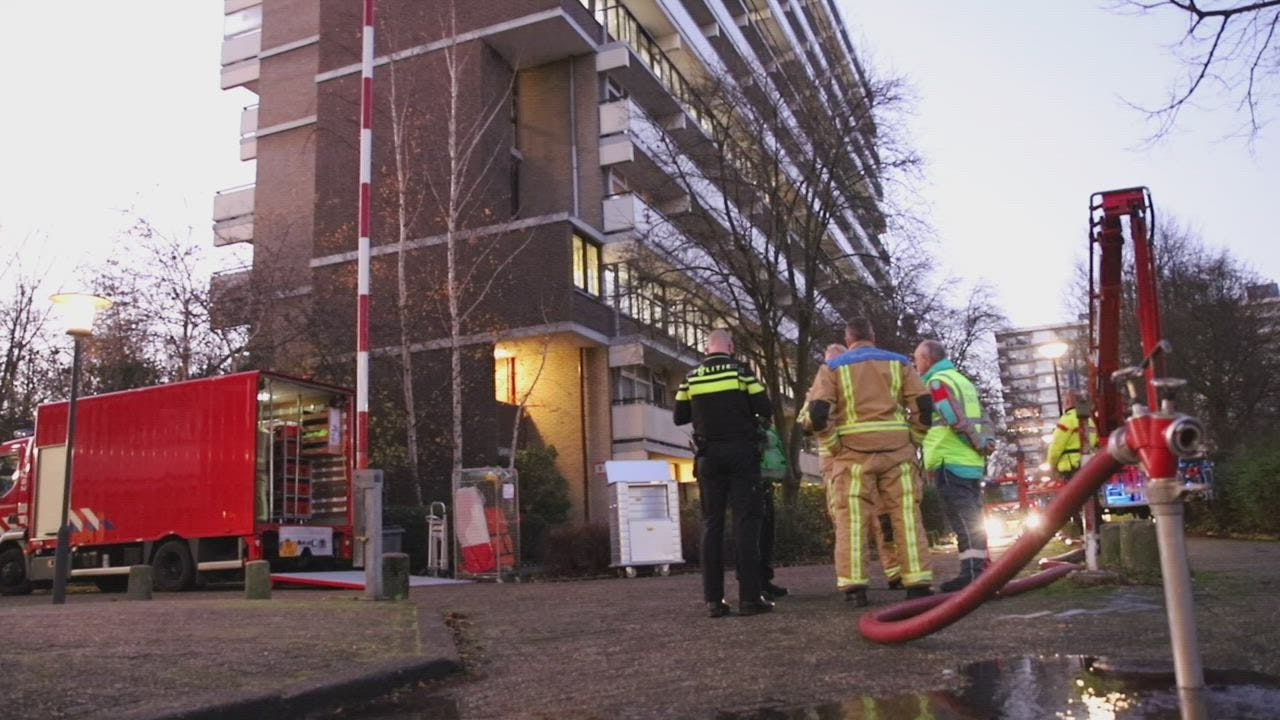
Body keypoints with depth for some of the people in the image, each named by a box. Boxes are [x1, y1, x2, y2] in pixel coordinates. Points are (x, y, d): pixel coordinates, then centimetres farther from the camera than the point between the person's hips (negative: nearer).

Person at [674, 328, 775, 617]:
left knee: (712, 523, 6)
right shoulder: (740, 371, -2)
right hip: (740, 453, -3)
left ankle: (714, 599, 3)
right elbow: (765, 410, -5)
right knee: (746, 521, -2)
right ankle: (749, 597, -7)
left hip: (709, 457, 3)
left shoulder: (691, 378, 5)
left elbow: (680, 417, 9)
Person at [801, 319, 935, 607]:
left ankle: (853, 586, -5)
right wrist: (914, 434, 14)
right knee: (907, 515, 5)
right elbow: (923, 405, 3)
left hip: (854, 451, -1)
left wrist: (814, 425, 12)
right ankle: (918, 583, 4)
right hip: (897, 449, 2)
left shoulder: (833, 366, 6)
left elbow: (818, 410, -6)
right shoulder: (899, 362, 12)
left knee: (853, 519, -1)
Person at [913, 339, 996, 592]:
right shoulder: (963, 380, 22)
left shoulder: (937, 382, -7)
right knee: (972, 519, 12)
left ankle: (971, 572, -12)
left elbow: (957, 419, -17)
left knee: (963, 519, -10)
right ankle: (980, 569, 15)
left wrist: (979, 445, -9)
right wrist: (988, 442, 6)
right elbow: (982, 419, 18)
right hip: (973, 462, 9)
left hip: (950, 462, -9)